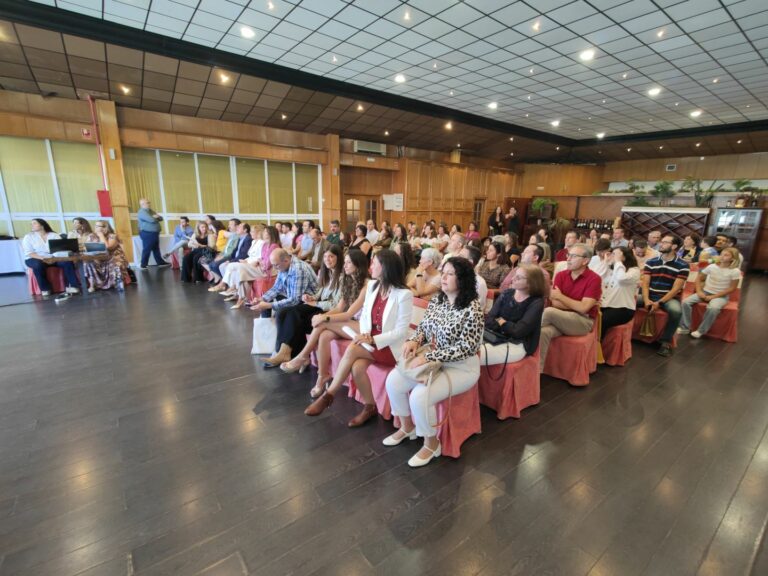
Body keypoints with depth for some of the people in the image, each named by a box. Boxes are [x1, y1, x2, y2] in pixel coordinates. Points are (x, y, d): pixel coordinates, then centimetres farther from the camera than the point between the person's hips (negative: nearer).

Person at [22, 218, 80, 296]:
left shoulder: (54, 235, 8)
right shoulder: (28, 237, 6)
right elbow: (29, 253, -5)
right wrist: (42, 258, -23)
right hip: (36, 259, -1)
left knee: (67, 262, -29)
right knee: (38, 265, -37)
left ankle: (71, 286, -28)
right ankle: (45, 289, -24)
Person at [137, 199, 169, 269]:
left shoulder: (150, 211, 16)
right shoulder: (142, 212, -13)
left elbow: (161, 218, 12)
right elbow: (152, 220, -26)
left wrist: (156, 217, -10)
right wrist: (156, 217, -3)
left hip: (154, 233, 9)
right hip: (147, 233, -9)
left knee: (156, 249, 15)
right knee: (146, 250, -4)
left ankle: (160, 262, 23)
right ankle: (143, 265, 3)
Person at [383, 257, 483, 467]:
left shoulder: (472, 309, -20)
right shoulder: (437, 299, 2)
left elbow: (466, 347, -23)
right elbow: (423, 327, 10)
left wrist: (428, 357, -27)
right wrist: (413, 340, -13)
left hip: (461, 368, -7)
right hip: (433, 360, 7)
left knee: (419, 396, -26)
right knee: (393, 380, -7)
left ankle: (431, 443, 4)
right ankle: (407, 427, 18)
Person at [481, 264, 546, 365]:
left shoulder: (536, 303, -5)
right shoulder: (507, 294, 11)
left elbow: (518, 331, -15)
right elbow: (488, 320, 2)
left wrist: (501, 322, 0)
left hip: (518, 345, -5)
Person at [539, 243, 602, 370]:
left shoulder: (594, 279, -8)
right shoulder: (561, 275, 5)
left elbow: (583, 308, -16)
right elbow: (555, 304, -2)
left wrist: (560, 296, -10)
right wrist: (577, 305, -11)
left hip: (583, 321, -4)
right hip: (560, 319, 4)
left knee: (548, 312, -30)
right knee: (543, 332, -30)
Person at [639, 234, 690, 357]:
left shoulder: (683, 265, -4)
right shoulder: (651, 262, 4)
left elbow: (676, 289, -10)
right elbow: (645, 284, 0)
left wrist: (659, 303, -21)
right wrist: (646, 300, -18)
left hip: (669, 298, -3)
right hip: (650, 295, 3)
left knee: (676, 311, -35)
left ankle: (666, 342, -15)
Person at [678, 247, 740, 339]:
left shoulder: (735, 271, -8)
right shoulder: (712, 266, 1)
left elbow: (731, 288, -8)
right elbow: (699, 278, 9)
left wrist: (713, 296, -15)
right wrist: (699, 291, -5)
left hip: (721, 296, -3)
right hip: (705, 292, 4)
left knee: (713, 308, -37)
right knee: (686, 302, -21)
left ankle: (701, 330, -18)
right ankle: (685, 328, -12)